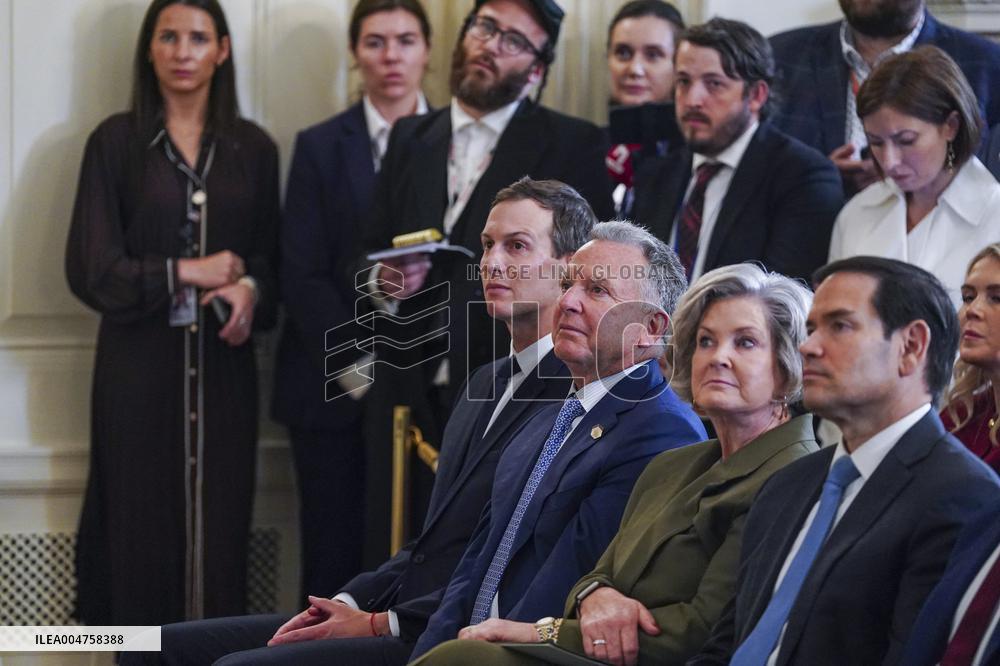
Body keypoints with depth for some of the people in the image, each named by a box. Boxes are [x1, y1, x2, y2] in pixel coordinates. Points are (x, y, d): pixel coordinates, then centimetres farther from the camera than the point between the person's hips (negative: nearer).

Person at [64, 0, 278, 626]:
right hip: (138, 367, -2)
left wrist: (251, 290, -11)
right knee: (141, 529, -2)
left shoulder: (253, 148, 9)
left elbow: (271, 256, 11)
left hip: (222, 363, 2)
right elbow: (90, 266, -4)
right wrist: (188, 273, -8)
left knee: (219, 525, -1)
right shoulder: (116, 142, 2)